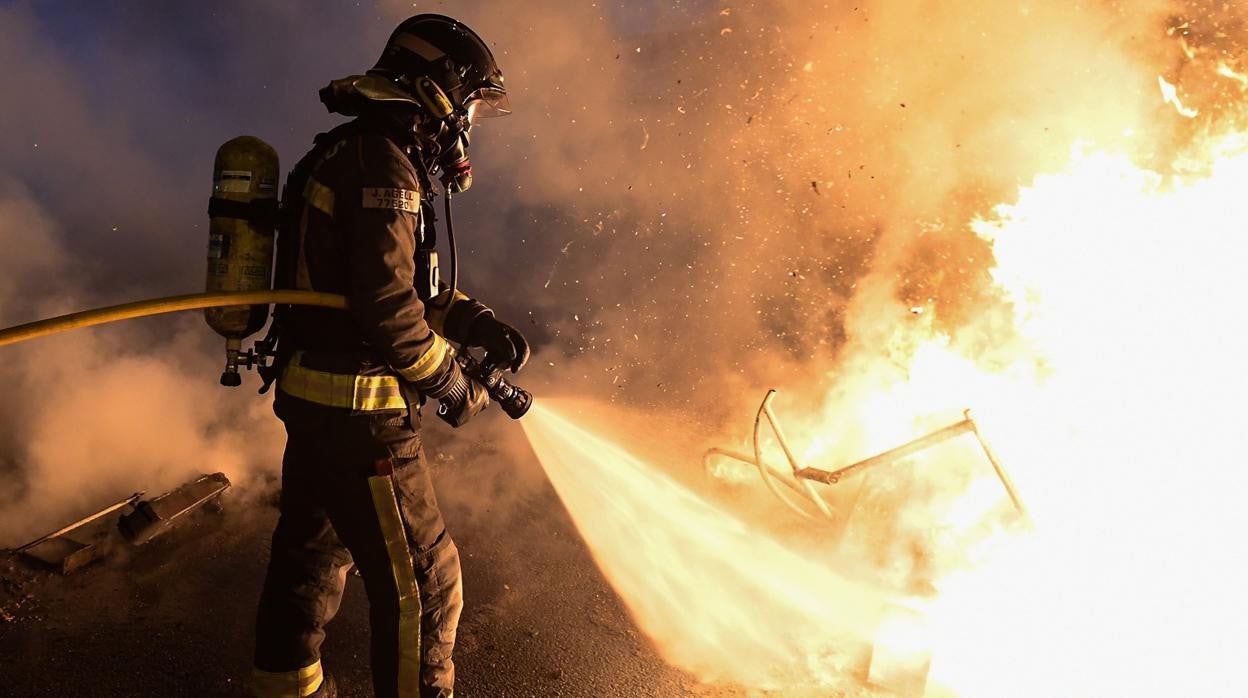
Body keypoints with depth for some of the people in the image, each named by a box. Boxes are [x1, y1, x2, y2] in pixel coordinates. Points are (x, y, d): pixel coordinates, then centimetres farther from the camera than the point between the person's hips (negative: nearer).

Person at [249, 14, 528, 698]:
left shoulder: (348, 155, 15)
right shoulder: (384, 162, -18)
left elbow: (413, 278, 17)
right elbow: (388, 305, -24)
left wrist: (479, 322, 4)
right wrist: (452, 387, -10)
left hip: (310, 398, 11)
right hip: (360, 411, -11)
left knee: (310, 549, 25)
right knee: (420, 579, 2)